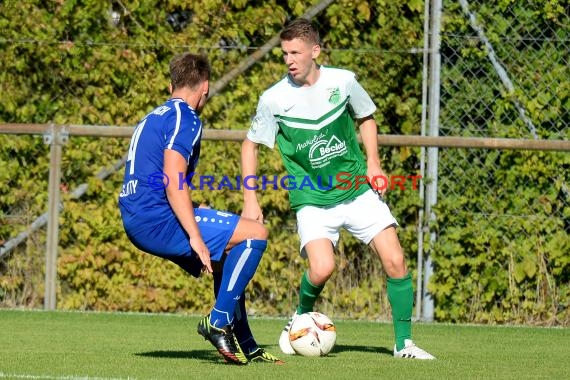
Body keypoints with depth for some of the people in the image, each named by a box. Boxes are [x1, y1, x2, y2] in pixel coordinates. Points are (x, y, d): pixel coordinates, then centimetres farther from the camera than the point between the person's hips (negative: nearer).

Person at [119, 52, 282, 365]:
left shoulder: (153, 118, 22)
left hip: (135, 221, 10)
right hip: (157, 218, -10)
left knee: (227, 256, 22)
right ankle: (219, 321, -12)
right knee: (255, 234, -9)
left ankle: (245, 347, 20)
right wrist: (195, 237, -22)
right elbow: (173, 181, -19)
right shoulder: (185, 118, -7)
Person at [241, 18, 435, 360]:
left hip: (358, 191, 2)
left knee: (395, 261, -8)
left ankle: (404, 342, 5)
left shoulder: (343, 81, -6)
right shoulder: (274, 99, -10)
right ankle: (301, 317, 10)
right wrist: (251, 200, -3)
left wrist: (373, 161, 1)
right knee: (322, 269, -23)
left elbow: (366, 117, 14)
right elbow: (251, 146, 3)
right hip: (313, 200, -2)